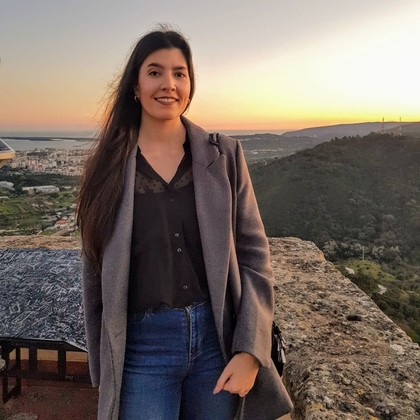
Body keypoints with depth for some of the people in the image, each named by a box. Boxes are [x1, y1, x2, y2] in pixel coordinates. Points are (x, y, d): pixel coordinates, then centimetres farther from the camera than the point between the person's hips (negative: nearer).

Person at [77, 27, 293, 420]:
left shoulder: (224, 155, -2)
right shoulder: (107, 168, -2)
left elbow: (254, 254, -3)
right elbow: (95, 274, 3)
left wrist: (249, 350, -10)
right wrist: (103, 368, 9)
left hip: (218, 339, 1)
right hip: (143, 347, 0)